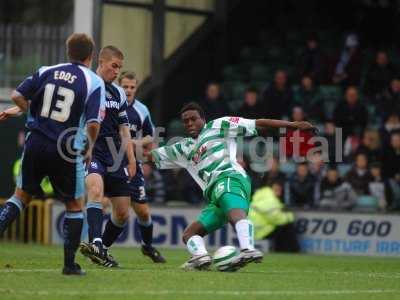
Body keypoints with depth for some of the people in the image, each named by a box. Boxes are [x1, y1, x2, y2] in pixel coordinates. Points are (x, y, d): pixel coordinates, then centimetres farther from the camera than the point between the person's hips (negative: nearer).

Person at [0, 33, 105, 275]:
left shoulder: (46, 72, 5)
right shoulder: (94, 82, -5)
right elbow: (93, 123, -14)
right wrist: (90, 147, 4)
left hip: (36, 145, 3)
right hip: (66, 152, -3)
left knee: (22, 196, 19)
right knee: (75, 205, 14)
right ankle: (70, 264, 12)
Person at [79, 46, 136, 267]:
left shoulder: (118, 94, 15)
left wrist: (131, 161, 14)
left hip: (115, 157, 6)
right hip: (90, 152, -6)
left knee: (122, 213, 5)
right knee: (96, 189, -34)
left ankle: (102, 250, 22)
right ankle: (96, 243, -46)